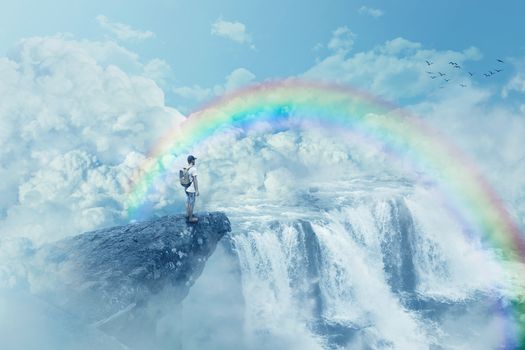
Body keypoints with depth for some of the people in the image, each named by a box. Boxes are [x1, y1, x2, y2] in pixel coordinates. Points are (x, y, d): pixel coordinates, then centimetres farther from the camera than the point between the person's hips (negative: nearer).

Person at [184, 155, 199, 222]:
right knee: (191, 204, 5)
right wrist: (197, 191, -17)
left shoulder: (185, 168, 1)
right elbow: (195, 180, -23)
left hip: (186, 188, 8)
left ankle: (187, 214, 37)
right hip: (192, 190, -8)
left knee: (188, 202, 22)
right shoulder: (193, 169, -25)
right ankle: (191, 218, 15)